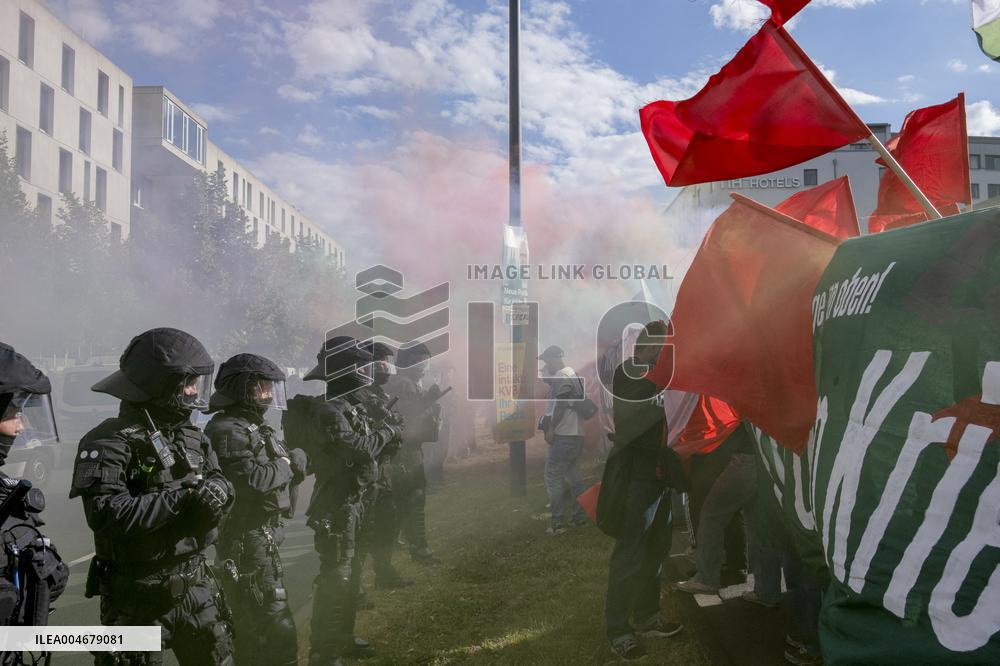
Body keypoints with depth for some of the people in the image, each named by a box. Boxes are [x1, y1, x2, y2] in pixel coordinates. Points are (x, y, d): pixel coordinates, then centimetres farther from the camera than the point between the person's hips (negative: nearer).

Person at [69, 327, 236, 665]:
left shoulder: (193, 437, 6)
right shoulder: (109, 442, -15)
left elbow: (221, 486, 5)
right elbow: (106, 514, -25)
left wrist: (216, 493, -18)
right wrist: (181, 498, -27)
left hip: (197, 583, 6)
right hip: (138, 595, -6)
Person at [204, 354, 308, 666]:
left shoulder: (256, 426, 13)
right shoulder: (228, 431, -18)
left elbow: (275, 476, 15)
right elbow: (254, 481, -29)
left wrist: (294, 466, -4)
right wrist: (288, 463, -15)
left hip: (260, 539, 10)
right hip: (247, 543, -10)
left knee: (252, 625, 22)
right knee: (277, 634, -6)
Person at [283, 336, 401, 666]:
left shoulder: (350, 405, 10)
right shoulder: (325, 412, -21)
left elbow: (367, 440, 12)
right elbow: (358, 448, -28)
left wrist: (384, 431, -4)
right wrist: (387, 431, -13)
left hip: (353, 502, 10)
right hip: (335, 506, -10)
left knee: (350, 572, 19)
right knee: (335, 580, -3)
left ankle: (343, 637, 34)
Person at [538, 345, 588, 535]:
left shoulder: (560, 377, -11)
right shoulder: (573, 374, 19)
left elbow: (560, 405, -19)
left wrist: (551, 428, -15)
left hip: (563, 434, -10)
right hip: (577, 434, 10)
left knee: (553, 476, -7)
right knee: (574, 476, 15)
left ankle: (558, 522, -7)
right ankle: (580, 517, 19)